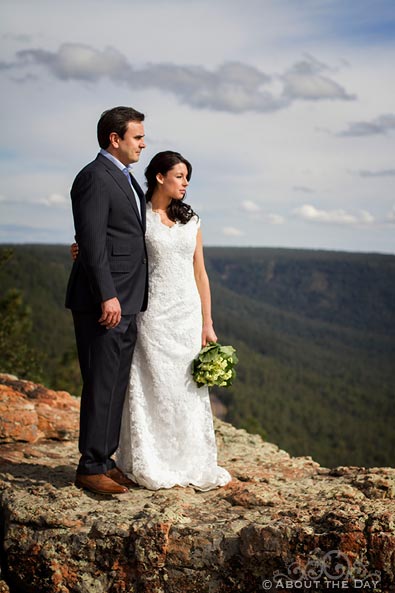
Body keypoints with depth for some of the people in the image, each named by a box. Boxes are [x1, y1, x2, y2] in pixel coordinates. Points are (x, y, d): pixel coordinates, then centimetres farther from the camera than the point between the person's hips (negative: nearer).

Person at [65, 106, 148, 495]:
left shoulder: (125, 178, 20)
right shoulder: (94, 177, -11)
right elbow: (92, 243, -18)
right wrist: (107, 296, -22)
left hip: (124, 305, 10)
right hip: (103, 303, -10)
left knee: (116, 387, 13)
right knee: (100, 386, -4)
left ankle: (104, 460, 23)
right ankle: (90, 468, 5)